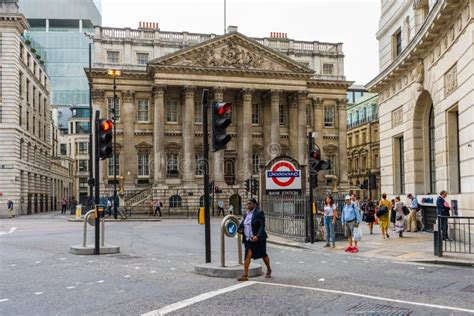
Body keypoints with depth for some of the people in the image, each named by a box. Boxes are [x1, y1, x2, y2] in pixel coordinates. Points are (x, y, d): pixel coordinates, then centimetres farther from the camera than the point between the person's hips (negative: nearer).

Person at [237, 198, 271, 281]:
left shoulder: (259, 213, -12)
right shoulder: (246, 214, 9)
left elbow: (262, 226, -18)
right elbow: (242, 223, 20)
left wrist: (257, 236, -30)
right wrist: (239, 229, -2)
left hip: (258, 239, -5)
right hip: (248, 239, 5)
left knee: (263, 255, 13)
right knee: (248, 255, -11)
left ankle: (269, 270, 38)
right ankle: (245, 275, -14)